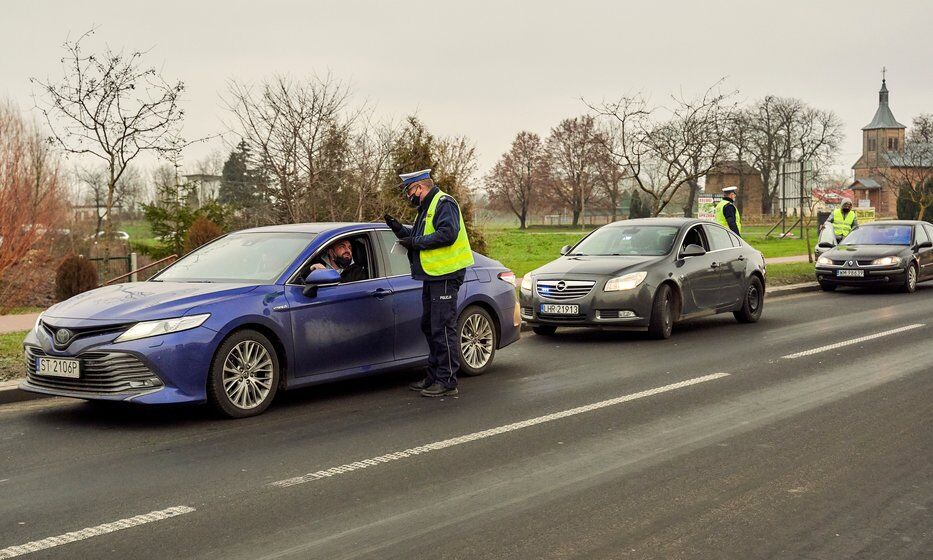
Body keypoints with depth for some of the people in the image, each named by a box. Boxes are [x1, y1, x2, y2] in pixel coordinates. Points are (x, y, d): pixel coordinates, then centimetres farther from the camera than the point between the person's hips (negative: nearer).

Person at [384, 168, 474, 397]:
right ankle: (434, 376, 24)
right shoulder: (426, 208, 22)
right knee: (429, 326, 15)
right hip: (432, 276, 11)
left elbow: (447, 234, -24)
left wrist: (415, 242, -19)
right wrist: (400, 229, 9)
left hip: (446, 275, -11)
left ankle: (447, 381, -6)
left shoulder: (444, 203, -12)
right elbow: (419, 236, 24)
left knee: (443, 328, -10)